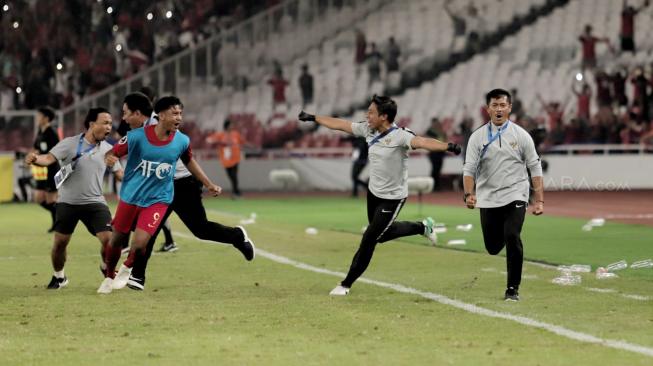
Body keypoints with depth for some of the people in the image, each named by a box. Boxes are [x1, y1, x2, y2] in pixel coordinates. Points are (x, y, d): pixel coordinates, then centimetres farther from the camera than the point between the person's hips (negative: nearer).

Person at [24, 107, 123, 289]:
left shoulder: (108, 149, 1)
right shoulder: (70, 144, -10)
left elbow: (119, 173, 11)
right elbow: (49, 158, -21)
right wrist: (35, 158, -43)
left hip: (94, 202, 2)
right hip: (68, 202, -2)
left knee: (108, 238, -10)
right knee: (60, 242, 4)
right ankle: (59, 277, 29)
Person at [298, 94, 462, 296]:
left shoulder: (399, 136, -27)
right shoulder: (368, 129, -6)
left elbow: (421, 141, -45)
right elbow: (340, 124, 7)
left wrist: (447, 146, -63)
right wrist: (313, 118, 16)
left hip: (393, 198, -8)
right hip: (373, 193, 8)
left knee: (369, 239, -4)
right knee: (382, 234, 24)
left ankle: (346, 284, 10)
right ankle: (422, 227, 45)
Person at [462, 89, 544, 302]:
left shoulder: (521, 136, 1)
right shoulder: (478, 137, 2)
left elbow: (535, 169, 3)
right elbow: (469, 169, -4)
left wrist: (539, 200, -3)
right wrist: (469, 194, -21)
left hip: (515, 197, -2)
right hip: (488, 200, 2)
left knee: (512, 237, -21)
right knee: (493, 247, 5)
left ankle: (513, 289, -9)